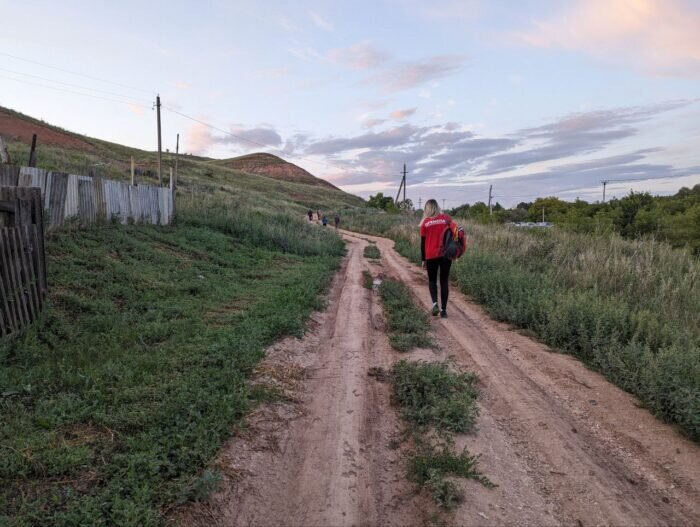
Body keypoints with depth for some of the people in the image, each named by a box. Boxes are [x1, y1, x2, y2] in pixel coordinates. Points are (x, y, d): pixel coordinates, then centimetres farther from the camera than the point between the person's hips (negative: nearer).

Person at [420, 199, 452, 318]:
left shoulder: (425, 222, 1)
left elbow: (423, 243, 4)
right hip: (446, 254, 1)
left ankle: (435, 303, -6)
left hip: (431, 256, 0)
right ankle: (444, 310, 7)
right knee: (444, 281, 9)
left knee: (432, 280, 15)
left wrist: (423, 259, 11)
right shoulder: (446, 218, 2)